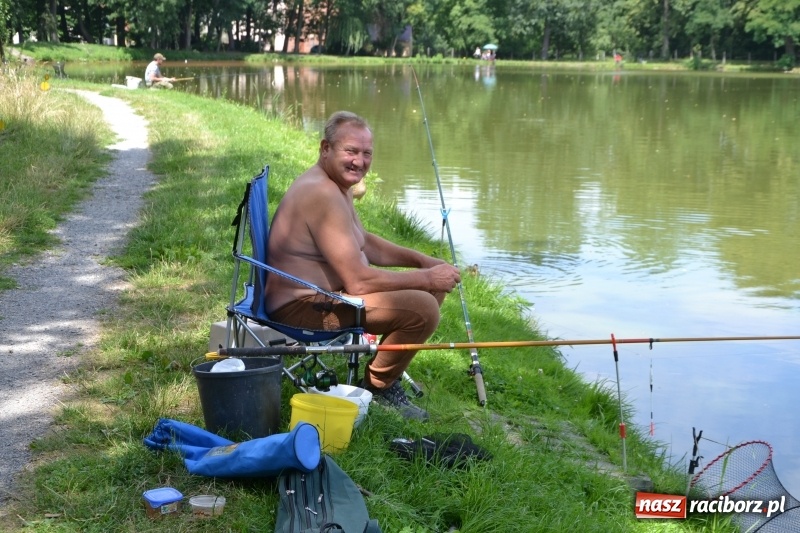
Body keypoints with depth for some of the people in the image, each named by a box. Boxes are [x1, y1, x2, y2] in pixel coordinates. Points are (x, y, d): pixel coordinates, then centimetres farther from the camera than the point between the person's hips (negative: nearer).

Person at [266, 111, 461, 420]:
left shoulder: (338, 185, 10)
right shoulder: (321, 194, -24)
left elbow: (365, 244, 23)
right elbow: (358, 281, -27)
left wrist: (422, 261, 8)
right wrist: (426, 278, -17)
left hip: (324, 291, 11)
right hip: (303, 307, -11)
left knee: (433, 287, 13)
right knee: (423, 308, -23)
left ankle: (388, 371, 22)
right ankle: (378, 385, -1)